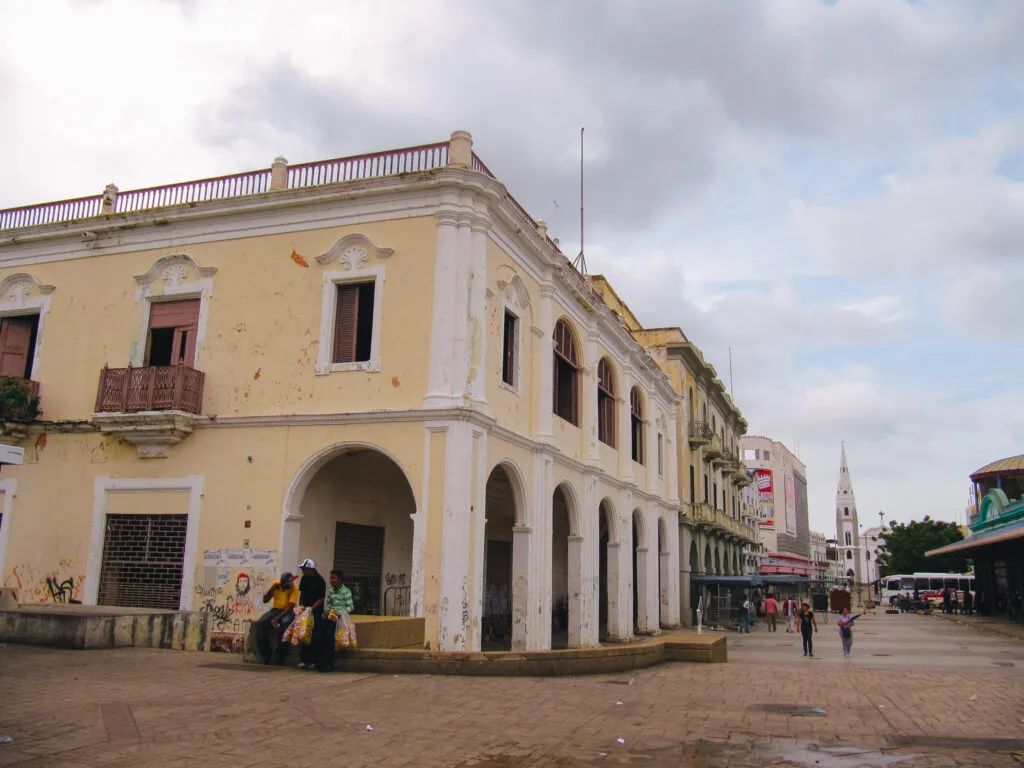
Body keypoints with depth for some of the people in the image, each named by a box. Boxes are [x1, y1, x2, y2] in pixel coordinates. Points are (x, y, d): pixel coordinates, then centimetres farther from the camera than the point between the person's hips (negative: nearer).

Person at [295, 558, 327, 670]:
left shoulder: (320, 581, -12)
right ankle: (302, 659, 0)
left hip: (316, 610, -5)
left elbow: (321, 599, -12)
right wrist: (300, 605, 0)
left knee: (314, 635, -8)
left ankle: (311, 660, -5)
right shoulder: (304, 578, 6)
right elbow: (302, 593, 14)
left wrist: (312, 608, -21)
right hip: (305, 609, 5)